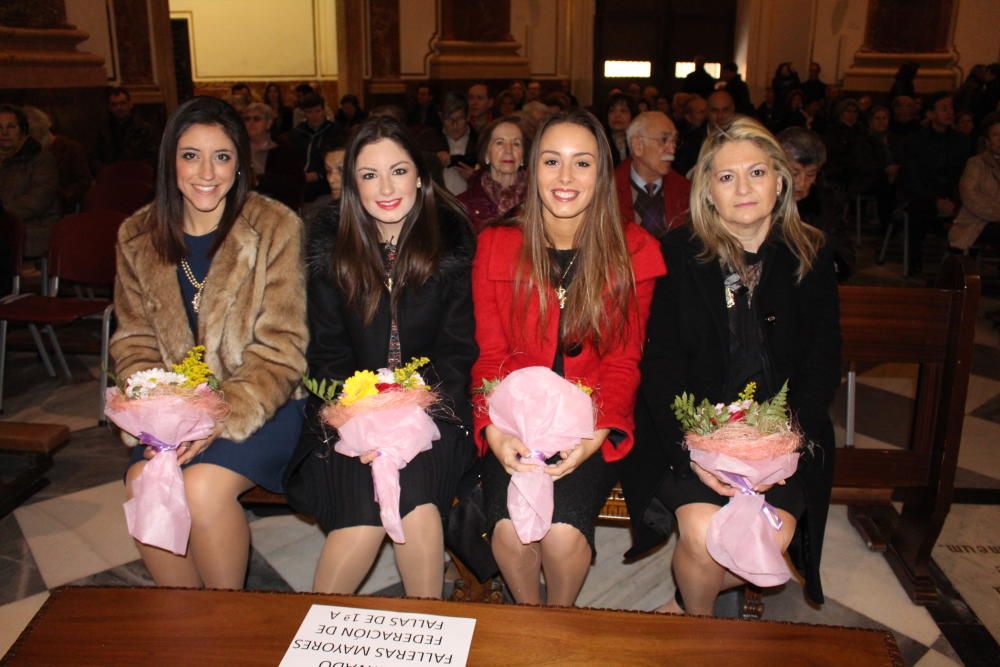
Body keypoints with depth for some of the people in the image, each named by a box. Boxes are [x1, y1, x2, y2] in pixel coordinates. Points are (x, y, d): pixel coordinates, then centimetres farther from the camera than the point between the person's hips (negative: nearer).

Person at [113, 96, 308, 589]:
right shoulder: (138, 238, 6)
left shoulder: (275, 229, -8)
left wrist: (223, 418, -21)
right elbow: (134, 342, 9)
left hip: (262, 405, -4)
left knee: (203, 486, -28)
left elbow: (280, 350, -10)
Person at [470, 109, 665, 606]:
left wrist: (594, 434, -16)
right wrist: (494, 430, -16)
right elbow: (490, 355, 2)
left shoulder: (634, 252, 1)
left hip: (593, 426, 0)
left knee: (564, 532, -23)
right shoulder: (496, 246, 3)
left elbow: (623, 362, 1)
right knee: (510, 531, -23)